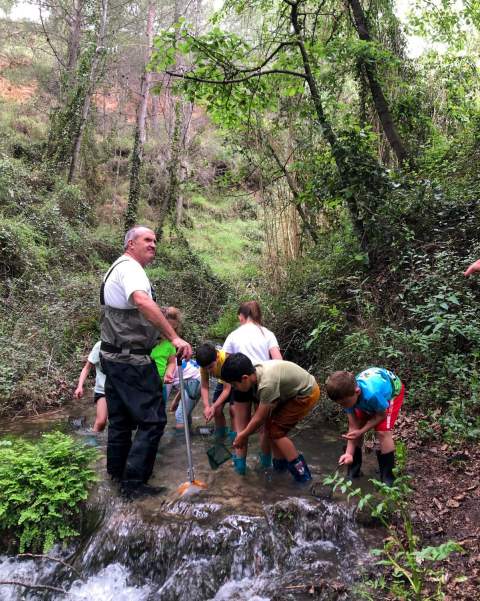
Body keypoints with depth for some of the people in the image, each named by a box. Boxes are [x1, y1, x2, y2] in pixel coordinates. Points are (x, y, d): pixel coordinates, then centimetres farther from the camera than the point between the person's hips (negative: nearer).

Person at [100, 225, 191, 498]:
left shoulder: (119, 268, 19)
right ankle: (134, 482, 1)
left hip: (114, 356, 10)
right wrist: (174, 337, -39)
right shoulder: (130, 268, -15)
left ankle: (117, 473, 29)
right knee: (152, 420, -4)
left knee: (121, 419, 18)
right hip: (132, 360, -10)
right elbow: (142, 302, -35)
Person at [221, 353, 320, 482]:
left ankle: (301, 472, 3)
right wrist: (245, 432, 8)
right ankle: (282, 465, 23)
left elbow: (259, 418, -19)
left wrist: (243, 435, -5)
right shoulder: (256, 372, -10)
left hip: (307, 394, -8)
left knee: (275, 431, -7)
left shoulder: (267, 384, -34)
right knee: (270, 425, 6)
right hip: (293, 391, 8)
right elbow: (260, 409, 4)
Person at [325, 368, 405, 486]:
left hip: (392, 389, -5)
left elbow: (382, 414, -23)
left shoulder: (373, 393, -46)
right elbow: (353, 426, -19)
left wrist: (361, 431, -28)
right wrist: (349, 453, -26)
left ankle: (387, 478, 0)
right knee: (356, 426, -1)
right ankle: (353, 471, 16)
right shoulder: (348, 393, -27)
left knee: (382, 431, -17)